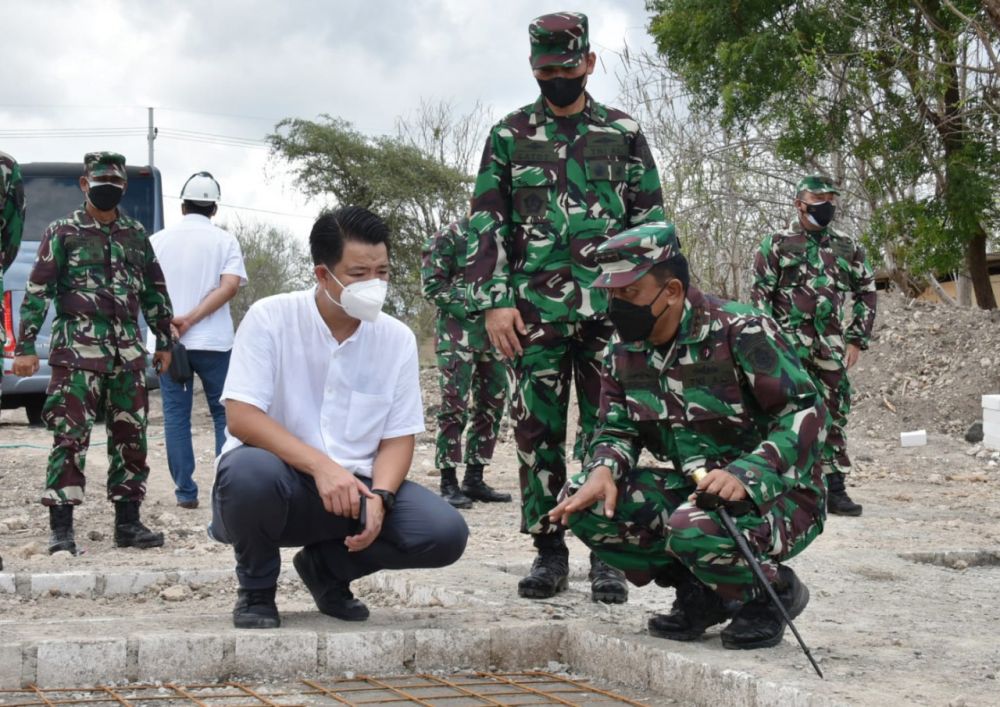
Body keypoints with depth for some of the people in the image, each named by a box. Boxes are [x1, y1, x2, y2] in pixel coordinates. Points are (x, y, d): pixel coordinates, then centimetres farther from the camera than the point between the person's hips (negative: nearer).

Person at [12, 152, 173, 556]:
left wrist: (164, 343, 17)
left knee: (131, 437, 6)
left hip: (128, 350, 5)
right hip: (78, 350, -5)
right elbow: (37, 291, -2)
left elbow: (155, 292, 19)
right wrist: (25, 347, -9)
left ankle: (128, 522, 15)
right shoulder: (62, 233, 1)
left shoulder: (136, 235, 13)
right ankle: (61, 528, -6)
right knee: (71, 435, -9)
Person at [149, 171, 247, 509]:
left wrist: (169, 323, -6)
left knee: (176, 416, 4)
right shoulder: (225, 240, 1)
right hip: (213, 341, -1)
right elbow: (230, 285, -12)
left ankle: (186, 492, 2)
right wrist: (191, 320, -13)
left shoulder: (159, 240, 8)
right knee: (224, 413, 8)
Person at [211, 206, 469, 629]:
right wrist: (322, 466, -29)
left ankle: (327, 566, 10)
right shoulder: (271, 318, -9)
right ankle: (256, 590, -6)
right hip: (279, 476, -3)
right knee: (249, 470, -39)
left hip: (352, 485, 4)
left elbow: (398, 438, 3)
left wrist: (378, 498, -19)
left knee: (445, 534, -20)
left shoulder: (398, 339, 2)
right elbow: (240, 417, -17)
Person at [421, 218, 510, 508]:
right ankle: (449, 484, -3)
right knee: (454, 407, -7)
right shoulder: (447, 238, -4)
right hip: (457, 334, -7)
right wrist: (471, 304, -15)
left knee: (491, 406, 8)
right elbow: (433, 286, -10)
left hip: (494, 334, 7)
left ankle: (474, 479, 16)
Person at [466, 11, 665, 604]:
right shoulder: (509, 137, 9)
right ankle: (549, 549, 12)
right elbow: (486, 224, 5)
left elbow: (651, 219, 10)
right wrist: (494, 301, -5)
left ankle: (607, 553, 8)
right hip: (534, 309, 1)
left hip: (609, 308, 0)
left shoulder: (626, 134, 10)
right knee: (538, 431, 3)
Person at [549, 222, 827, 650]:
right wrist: (604, 469, -17)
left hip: (775, 493, -7)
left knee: (695, 530, -38)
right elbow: (617, 428, 8)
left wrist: (745, 475, -35)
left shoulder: (741, 333, -18)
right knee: (586, 505, -13)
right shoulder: (626, 351, 3)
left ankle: (774, 592, -3)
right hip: (694, 488, 7)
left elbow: (807, 413, -21)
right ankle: (700, 593, 5)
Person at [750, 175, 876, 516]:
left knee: (834, 416, 5)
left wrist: (857, 340, 10)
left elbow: (867, 293, 18)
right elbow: (759, 295, -2)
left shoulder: (847, 248, 13)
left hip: (831, 348, 4)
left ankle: (834, 488, 12)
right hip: (790, 345, -4)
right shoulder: (776, 244, 2)